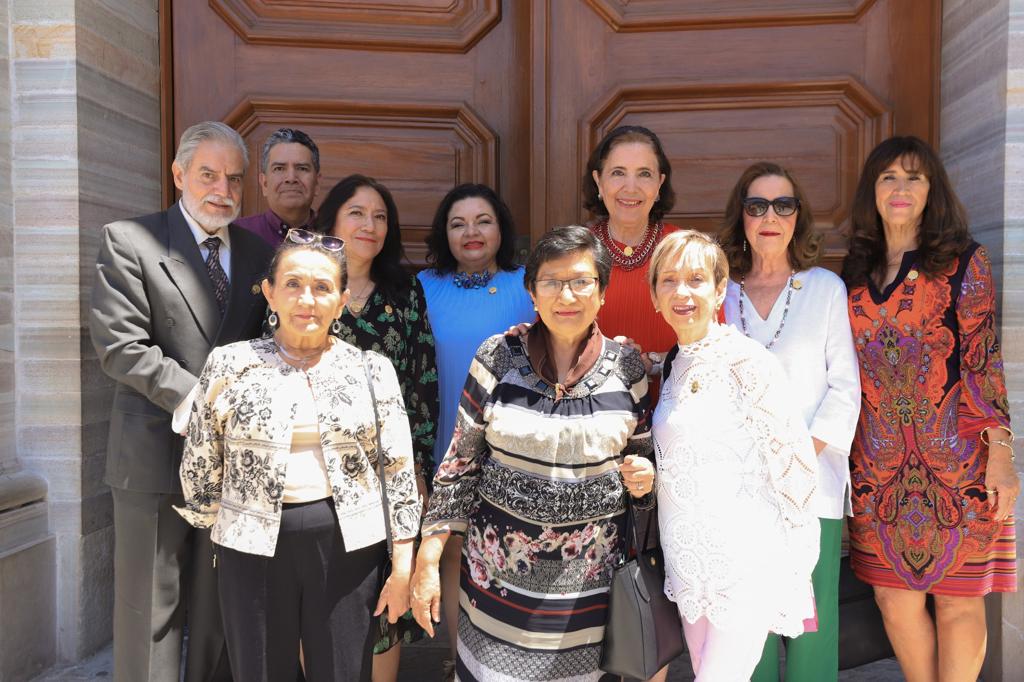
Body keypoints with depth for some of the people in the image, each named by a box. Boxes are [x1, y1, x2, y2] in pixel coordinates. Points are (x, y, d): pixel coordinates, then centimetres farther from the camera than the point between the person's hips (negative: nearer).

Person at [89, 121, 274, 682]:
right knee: (150, 611, 9)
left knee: (220, 613, 14)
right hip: (156, 457, -3)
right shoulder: (127, 241, -3)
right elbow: (121, 347, -12)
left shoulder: (260, 254, 9)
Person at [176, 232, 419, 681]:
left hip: (348, 544, 0)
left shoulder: (371, 369, 0)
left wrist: (403, 567, -3)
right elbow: (200, 467, 8)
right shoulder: (230, 365, -1)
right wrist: (217, 533, 14)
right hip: (254, 546, 0)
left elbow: (398, 469, -1)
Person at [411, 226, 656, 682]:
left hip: (588, 579, 1)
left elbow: (642, 454, 10)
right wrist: (428, 562, -3)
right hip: (498, 573, 0)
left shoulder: (628, 367, -4)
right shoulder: (497, 357, -7)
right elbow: (460, 463, -2)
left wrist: (643, 478, -13)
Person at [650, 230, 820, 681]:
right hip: (690, 567, 7)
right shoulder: (674, 364, 10)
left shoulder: (747, 360, -13)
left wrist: (793, 561, -5)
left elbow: (794, 461, -10)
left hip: (745, 566, -7)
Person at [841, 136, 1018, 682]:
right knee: (895, 601, 8)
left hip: (954, 463, -3)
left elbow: (983, 362, -6)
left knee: (958, 601, 6)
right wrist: (841, 453, 11)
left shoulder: (963, 261, -1)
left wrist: (1001, 454, -12)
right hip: (878, 467, 4)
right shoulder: (857, 272, 10)